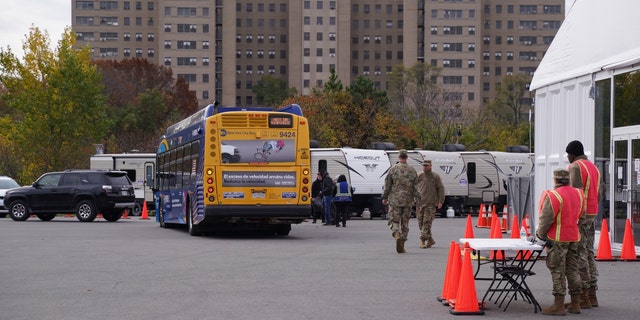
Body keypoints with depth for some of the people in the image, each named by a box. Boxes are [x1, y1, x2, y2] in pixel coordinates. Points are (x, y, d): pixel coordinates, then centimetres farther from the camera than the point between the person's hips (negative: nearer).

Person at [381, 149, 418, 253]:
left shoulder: (393, 169, -3)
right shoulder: (412, 170, 2)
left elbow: (387, 185, -1)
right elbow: (416, 187, 1)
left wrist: (385, 198, 10)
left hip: (395, 199, -2)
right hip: (408, 201, 2)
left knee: (394, 220, 2)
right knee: (405, 222, 10)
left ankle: (397, 236, -26)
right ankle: (402, 245, 11)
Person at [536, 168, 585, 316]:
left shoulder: (553, 196, -17)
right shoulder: (578, 194, 6)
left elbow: (546, 219, -16)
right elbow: (581, 214, 16)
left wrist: (540, 233, -1)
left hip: (558, 239, -7)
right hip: (574, 237, 7)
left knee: (558, 272, -2)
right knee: (572, 270, 13)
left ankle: (558, 306, -2)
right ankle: (575, 304, 17)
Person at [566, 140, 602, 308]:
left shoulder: (575, 167, -10)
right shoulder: (594, 167, 17)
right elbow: (599, 195, 18)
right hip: (593, 214, 9)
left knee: (579, 254, -7)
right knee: (589, 253, 12)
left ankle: (583, 296, -8)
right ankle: (592, 294, 15)